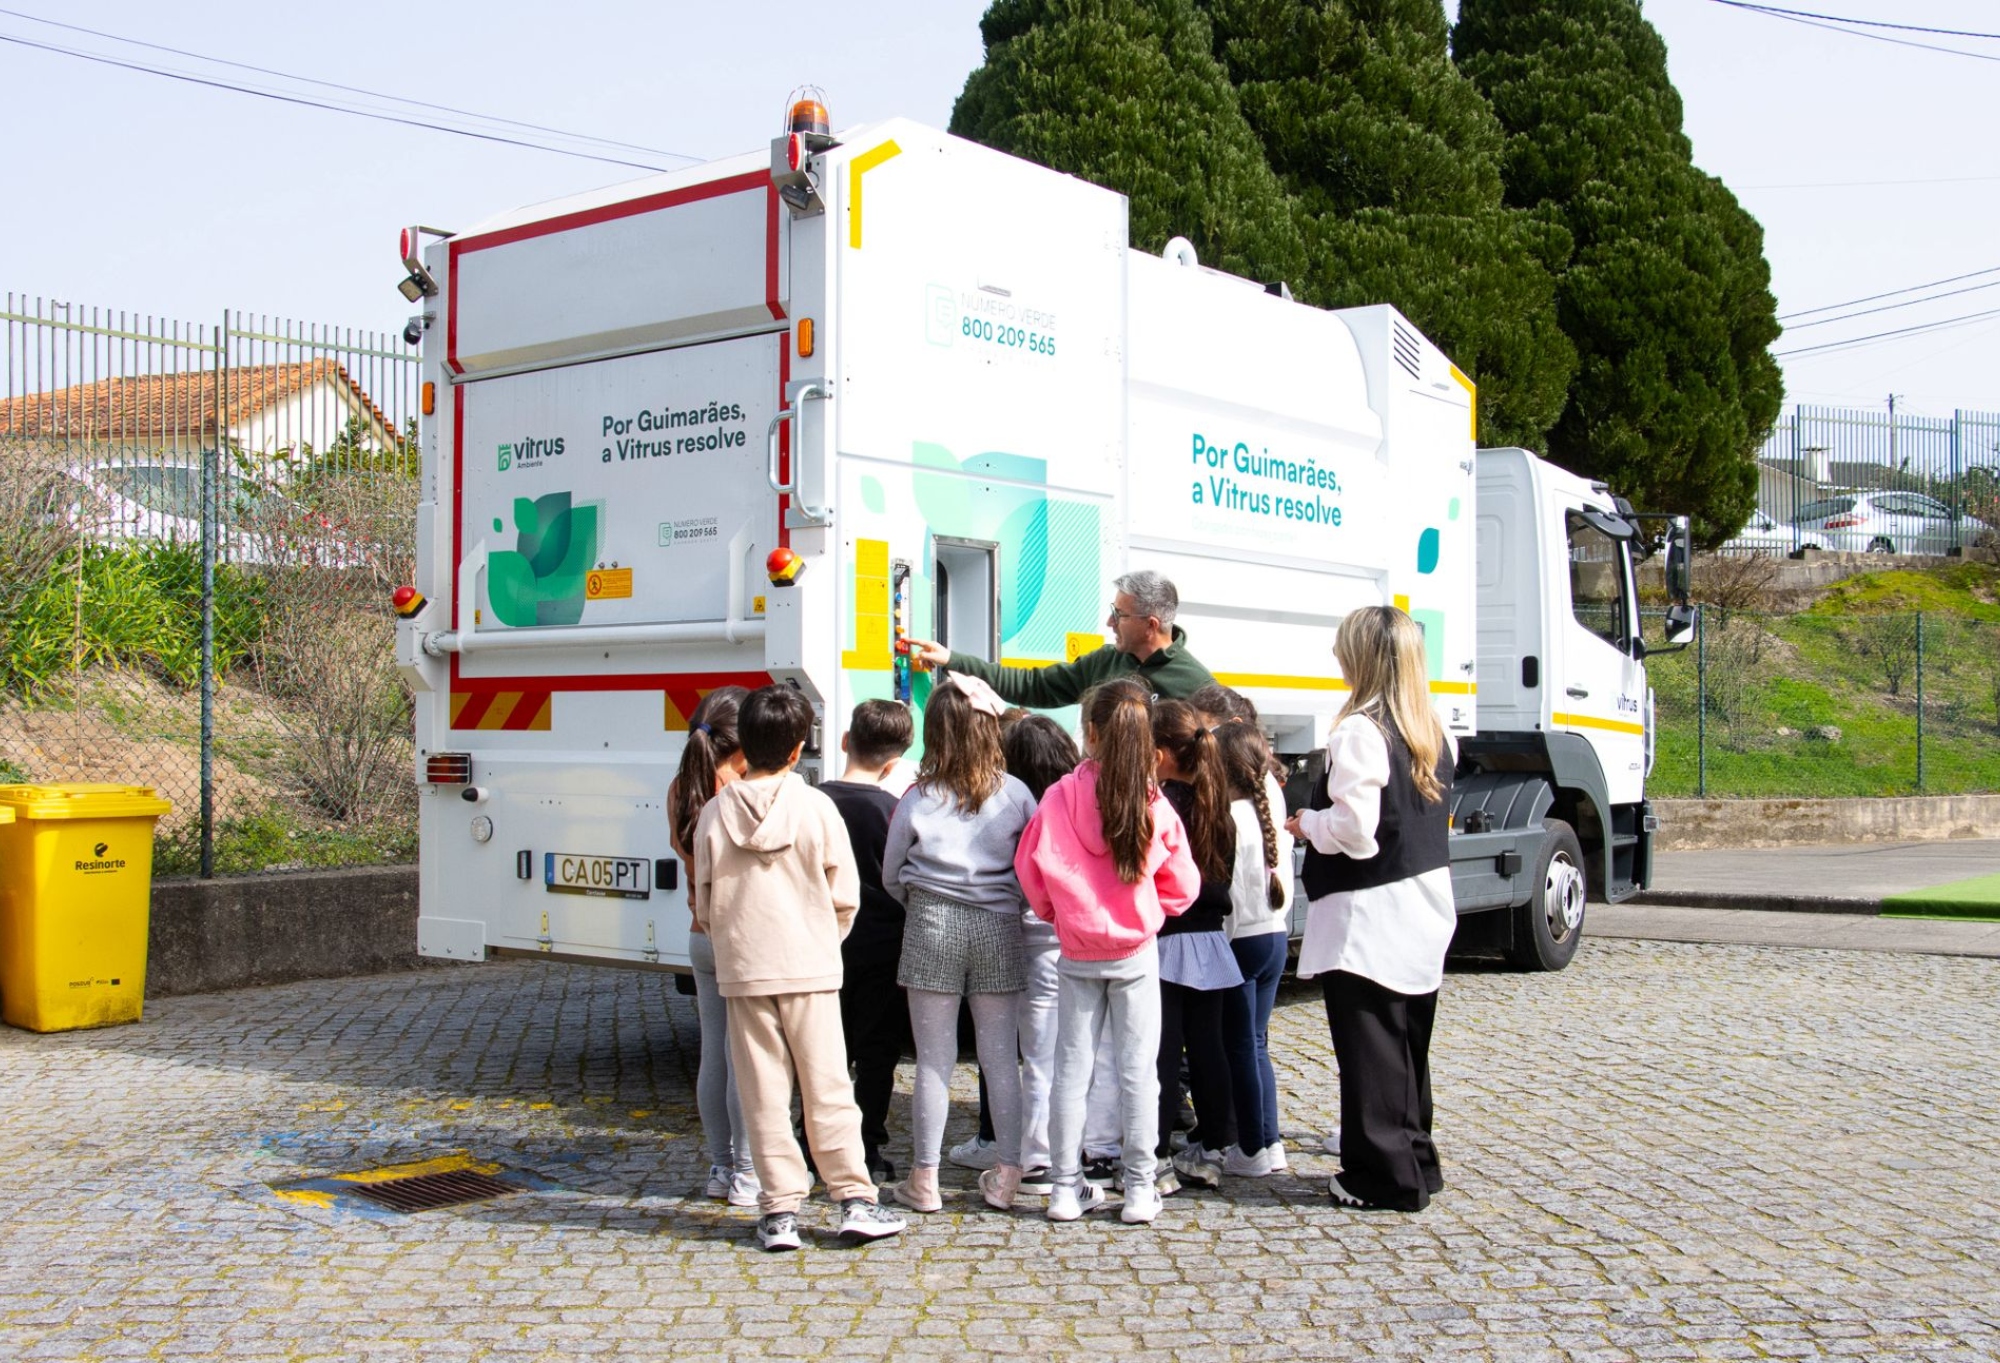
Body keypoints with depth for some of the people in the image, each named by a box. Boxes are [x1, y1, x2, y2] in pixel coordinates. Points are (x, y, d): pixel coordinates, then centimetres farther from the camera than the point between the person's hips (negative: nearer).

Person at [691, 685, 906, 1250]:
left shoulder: (715, 813, -2)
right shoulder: (816, 807, -7)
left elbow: (704, 906, 3)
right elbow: (845, 895, -2)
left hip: (742, 970, 1)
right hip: (810, 968, -1)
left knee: (763, 1094, 6)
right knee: (827, 1087, 5)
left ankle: (779, 1211, 8)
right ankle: (855, 1200, 7)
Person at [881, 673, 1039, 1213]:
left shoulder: (918, 797, -4)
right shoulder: (1015, 794, -2)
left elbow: (890, 875, 4)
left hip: (932, 926, -1)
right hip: (998, 927, 1)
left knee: (934, 1059, 4)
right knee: (1001, 1056, 9)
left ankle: (924, 1179, 10)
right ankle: (1005, 1174, 15)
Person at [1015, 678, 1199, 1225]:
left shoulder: (1060, 797, -12)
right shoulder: (1155, 806, -11)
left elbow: (1032, 871, -3)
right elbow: (1181, 887, -2)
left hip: (1077, 953, 1)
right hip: (1136, 952, -1)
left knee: (1072, 1068, 9)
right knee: (1138, 1068, 7)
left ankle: (1066, 1188, 14)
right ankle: (1139, 1188, 11)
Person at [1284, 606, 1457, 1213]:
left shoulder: (1360, 732, -18)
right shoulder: (1435, 732, 7)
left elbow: (1354, 828, -24)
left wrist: (1306, 823, -4)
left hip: (1369, 913, -8)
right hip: (1428, 899, 9)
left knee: (1369, 1047, 1)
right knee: (1409, 1043, 19)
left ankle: (1384, 1175, 7)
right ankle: (1417, 1162, 29)